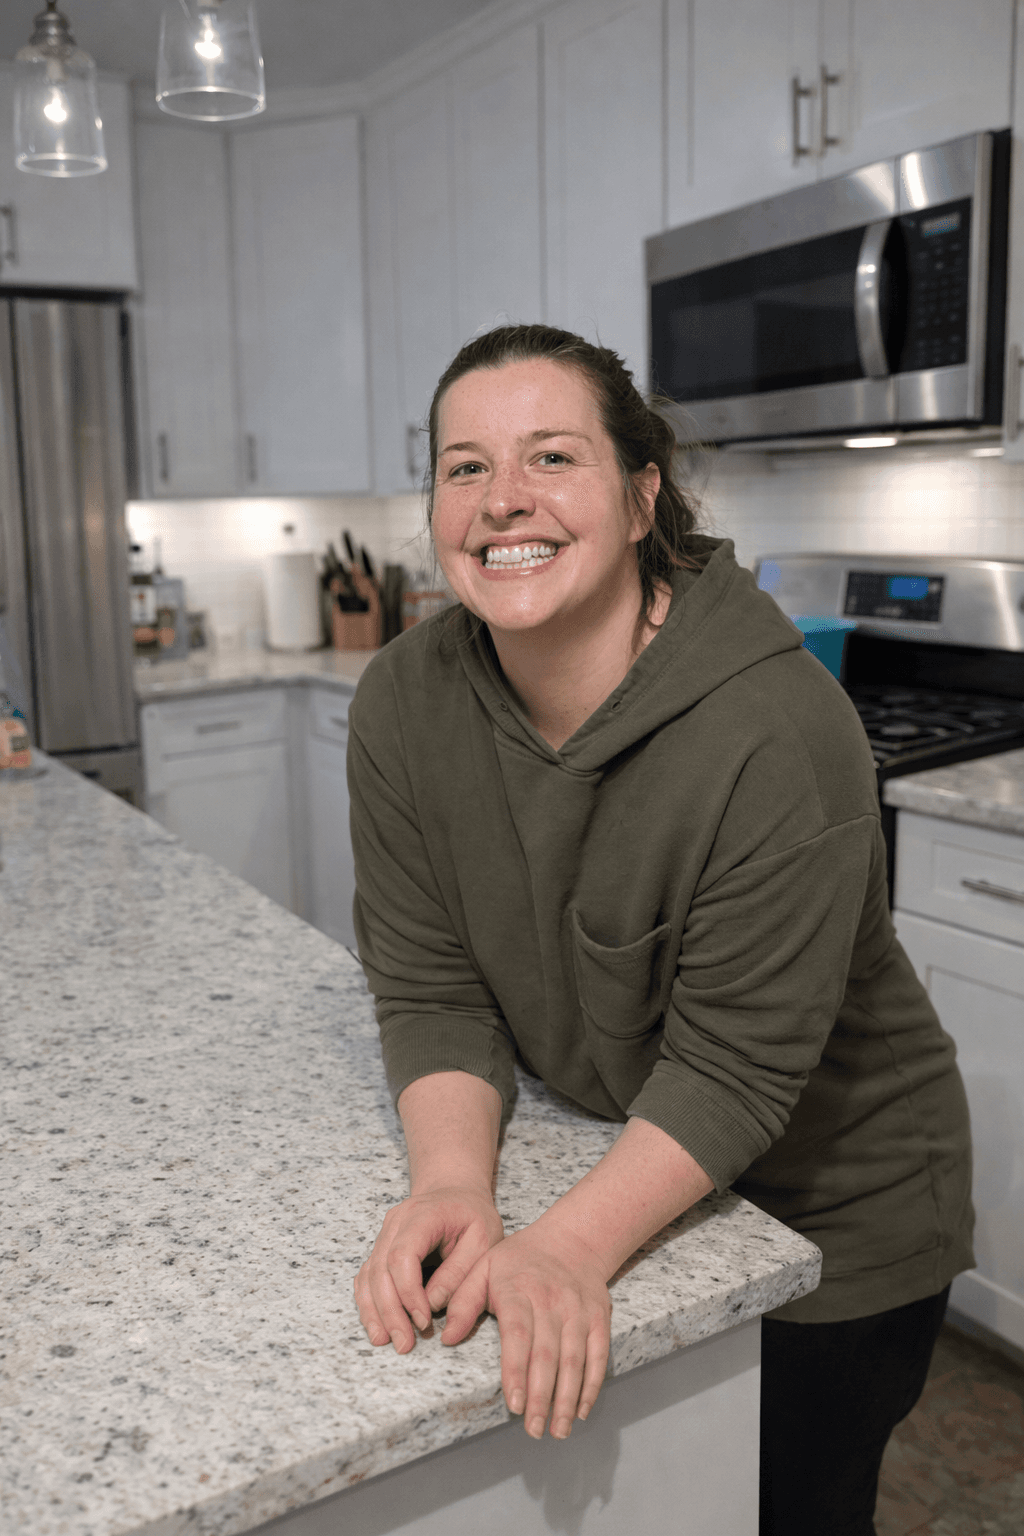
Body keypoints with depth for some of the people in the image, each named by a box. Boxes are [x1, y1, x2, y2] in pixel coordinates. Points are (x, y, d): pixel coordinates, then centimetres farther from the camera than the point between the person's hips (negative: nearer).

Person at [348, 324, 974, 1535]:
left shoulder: (780, 734, -31)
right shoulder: (405, 704, -14)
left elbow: (733, 1066, -27)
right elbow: (430, 986, -12)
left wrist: (569, 1248, -35)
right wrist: (451, 1185, -26)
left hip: (827, 1219, -4)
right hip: (605, 1166, 4)